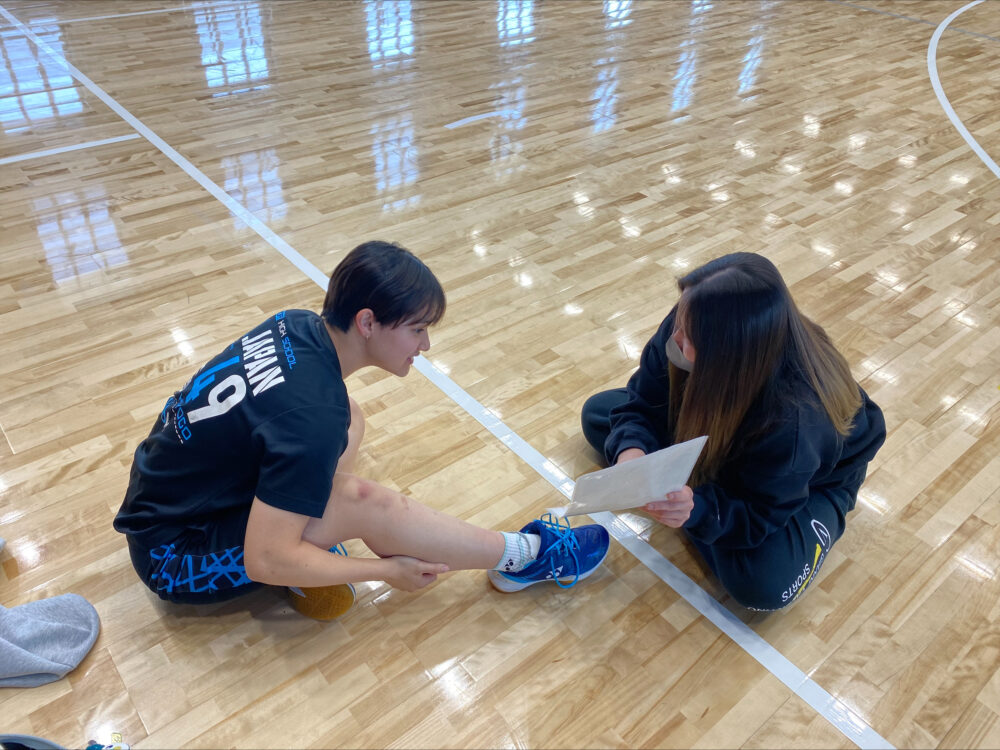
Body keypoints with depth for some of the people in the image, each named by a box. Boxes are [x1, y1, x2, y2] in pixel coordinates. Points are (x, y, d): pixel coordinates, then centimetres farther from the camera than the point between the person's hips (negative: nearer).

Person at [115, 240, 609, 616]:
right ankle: (524, 557, -7)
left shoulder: (297, 327, -10)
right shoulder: (313, 416, -33)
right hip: (171, 556, -8)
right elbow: (264, 562, -28)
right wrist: (386, 569, -17)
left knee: (351, 419, 0)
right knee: (364, 505, -24)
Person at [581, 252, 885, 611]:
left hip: (816, 475, -4)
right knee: (598, 412, 1)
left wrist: (698, 509, -52)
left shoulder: (793, 418, -46)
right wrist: (632, 449, -40)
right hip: (725, 439, 5)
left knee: (762, 583, -32)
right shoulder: (687, 326, -33)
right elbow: (644, 402, -18)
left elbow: (759, 514, -32)